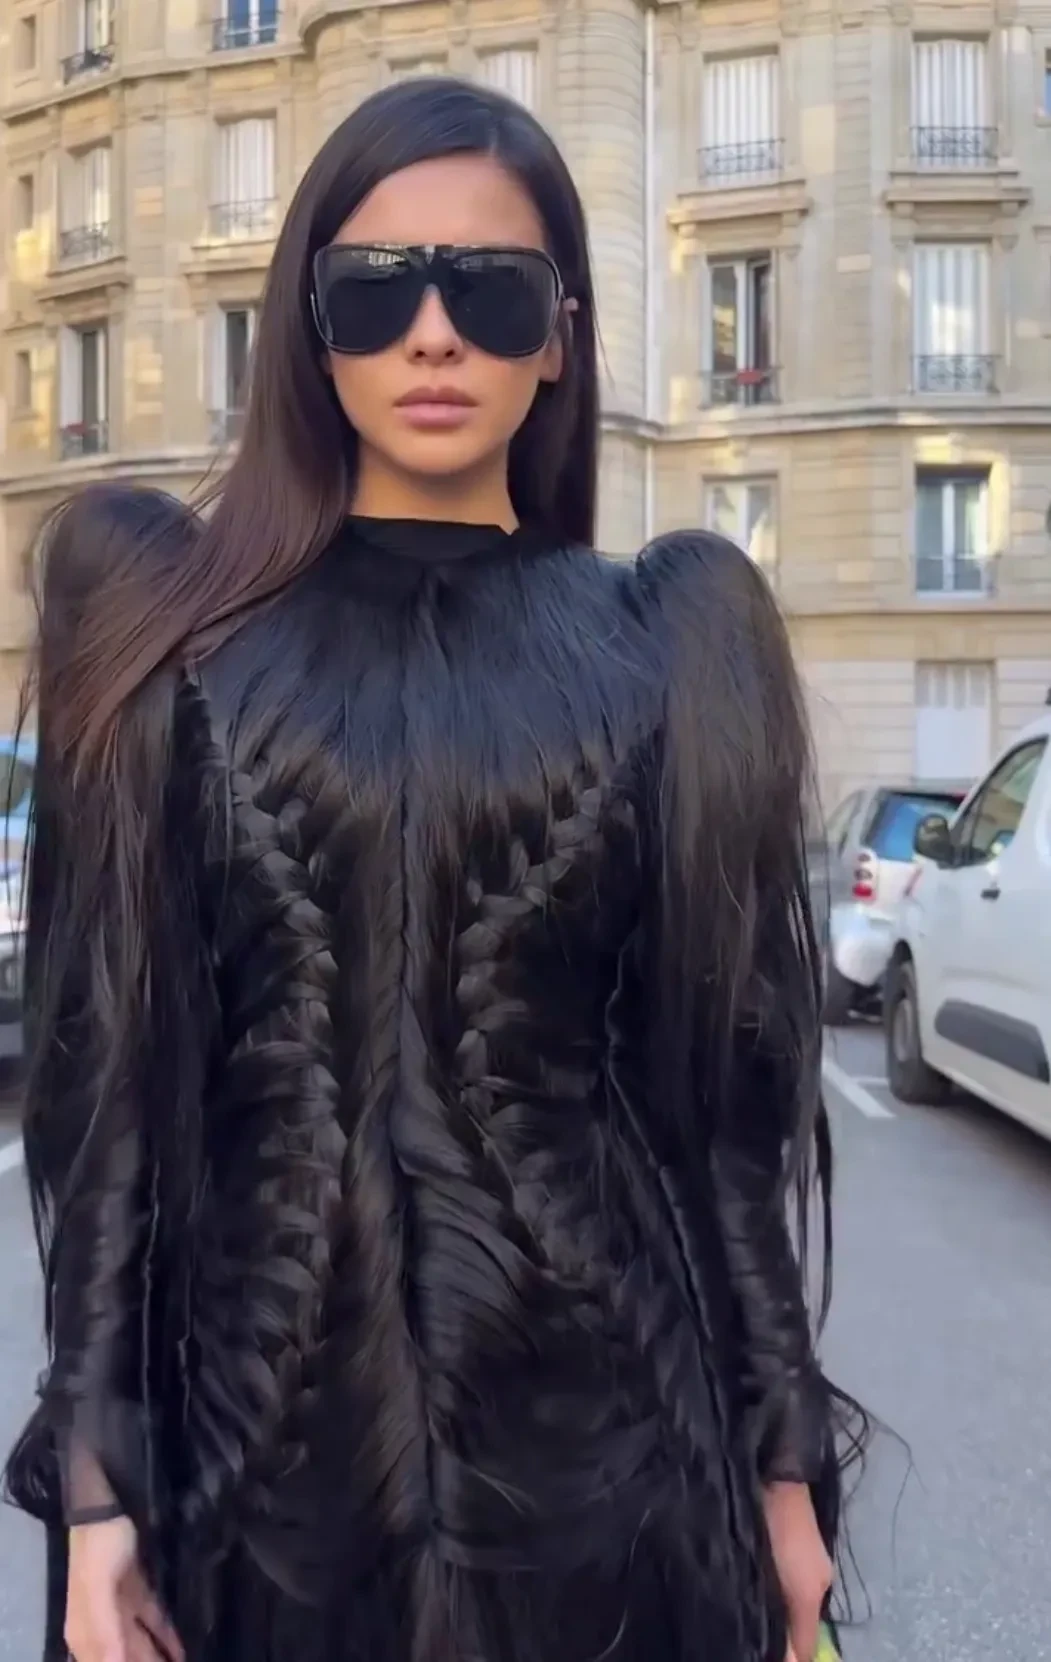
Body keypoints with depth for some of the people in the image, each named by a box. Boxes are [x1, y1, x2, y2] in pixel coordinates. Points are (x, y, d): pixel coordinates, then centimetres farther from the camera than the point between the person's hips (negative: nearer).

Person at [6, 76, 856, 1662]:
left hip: (593, 1409, 0)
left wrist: (784, 1453, 2)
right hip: (267, 1403, 1)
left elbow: (724, 1079, 1)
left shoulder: (664, 649, -1)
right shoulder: (182, 635, -2)